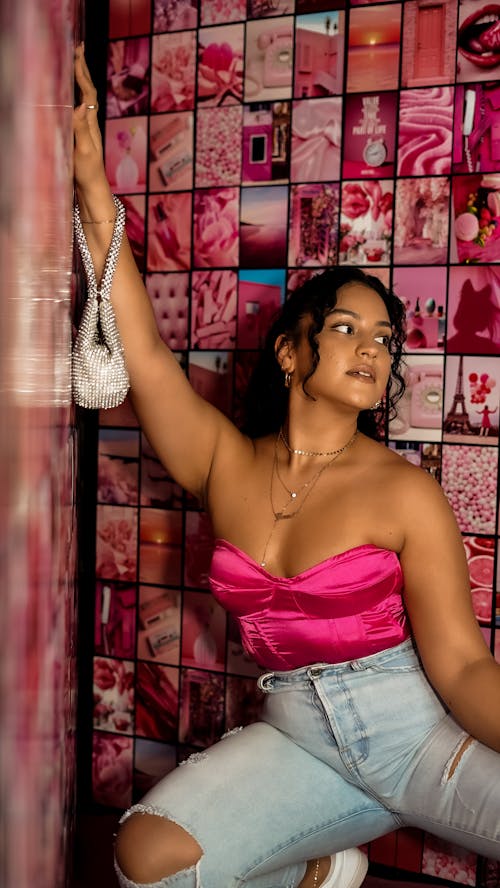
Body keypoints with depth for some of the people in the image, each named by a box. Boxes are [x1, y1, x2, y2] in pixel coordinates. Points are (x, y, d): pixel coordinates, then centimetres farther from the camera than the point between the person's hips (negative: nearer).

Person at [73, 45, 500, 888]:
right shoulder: (226, 465, -1)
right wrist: (92, 184, -14)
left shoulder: (405, 494, -9)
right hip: (299, 738, 3)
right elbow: (143, 353, -11)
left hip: (417, 727, -2)